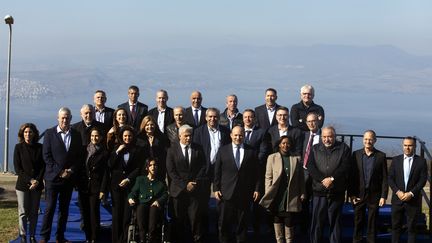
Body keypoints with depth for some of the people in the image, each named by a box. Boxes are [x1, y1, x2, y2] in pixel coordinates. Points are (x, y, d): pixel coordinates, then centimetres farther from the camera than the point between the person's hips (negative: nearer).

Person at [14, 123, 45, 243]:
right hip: (22, 184, -2)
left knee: (34, 212, 4)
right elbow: (17, 168, -3)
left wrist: (37, 181, -9)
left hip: (37, 185, 2)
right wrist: (30, 180, -11)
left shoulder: (40, 148, 5)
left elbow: (43, 166, 4)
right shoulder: (19, 147, 0)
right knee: (23, 212, -2)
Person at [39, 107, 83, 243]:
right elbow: (46, 156, -5)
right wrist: (59, 171, -12)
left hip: (69, 178, 3)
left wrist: (71, 171, -8)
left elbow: (79, 156, 7)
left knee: (64, 209, 7)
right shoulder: (50, 133, 0)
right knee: (50, 208, -6)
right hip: (53, 177, -3)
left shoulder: (76, 135, 8)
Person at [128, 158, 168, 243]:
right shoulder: (140, 179, 27)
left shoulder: (161, 182, 26)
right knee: (141, 208, -38)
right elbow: (133, 192, 17)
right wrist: (130, 198, -6)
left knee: (154, 210, -39)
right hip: (143, 203, 0)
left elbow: (165, 195, 13)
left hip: (155, 206, 0)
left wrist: (158, 201, -8)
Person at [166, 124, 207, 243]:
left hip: (195, 189, 1)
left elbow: (202, 167, 6)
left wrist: (196, 183, -7)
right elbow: (171, 171, -3)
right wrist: (185, 185, -9)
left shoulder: (198, 149, 8)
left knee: (196, 217, -5)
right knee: (179, 219, 2)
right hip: (178, 189, -1)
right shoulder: (172, 149, 2)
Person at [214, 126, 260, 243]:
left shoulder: (251, 152, 6)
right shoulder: (223, 151, 5)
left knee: (242, 223, 7)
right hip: (226, 193, 0)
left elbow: (255, 173, 6)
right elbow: (217, 172, 5)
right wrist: (216, 189, -1)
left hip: (244, 194, 0)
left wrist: (256, 189, 0)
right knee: (224, 224, 2)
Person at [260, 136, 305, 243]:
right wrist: (268, 193, -4)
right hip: (277, 195, 0)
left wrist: (302, 193, 3)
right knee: (277, 220, 5)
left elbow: (301, 178, 10)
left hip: (292, 196, 0)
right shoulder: (272, 157, 6)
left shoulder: (297, 158, 9)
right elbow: (268, 177, 3)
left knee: (289, 222, -1)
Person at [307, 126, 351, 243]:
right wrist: (323, 179, -15)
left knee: (335, 222, 5)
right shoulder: (315, 149, 9)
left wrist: (332, 179, -16)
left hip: (337, 192, -1)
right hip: (319, 191, 1)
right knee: (317, 221, 2)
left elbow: (345, 167, -5)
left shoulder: (343, 148, 5)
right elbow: (310, 167, -2)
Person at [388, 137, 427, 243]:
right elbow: (390, 178, 3)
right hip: (397, 198, 2)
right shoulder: (396, 160, 7)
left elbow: (423, 180, -4)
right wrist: (398, 192, -10)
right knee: (396, 226, 5)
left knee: (411, 227, 2)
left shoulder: (421, 161, 1)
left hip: (413, 200, -2)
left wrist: (411, 193, -13)